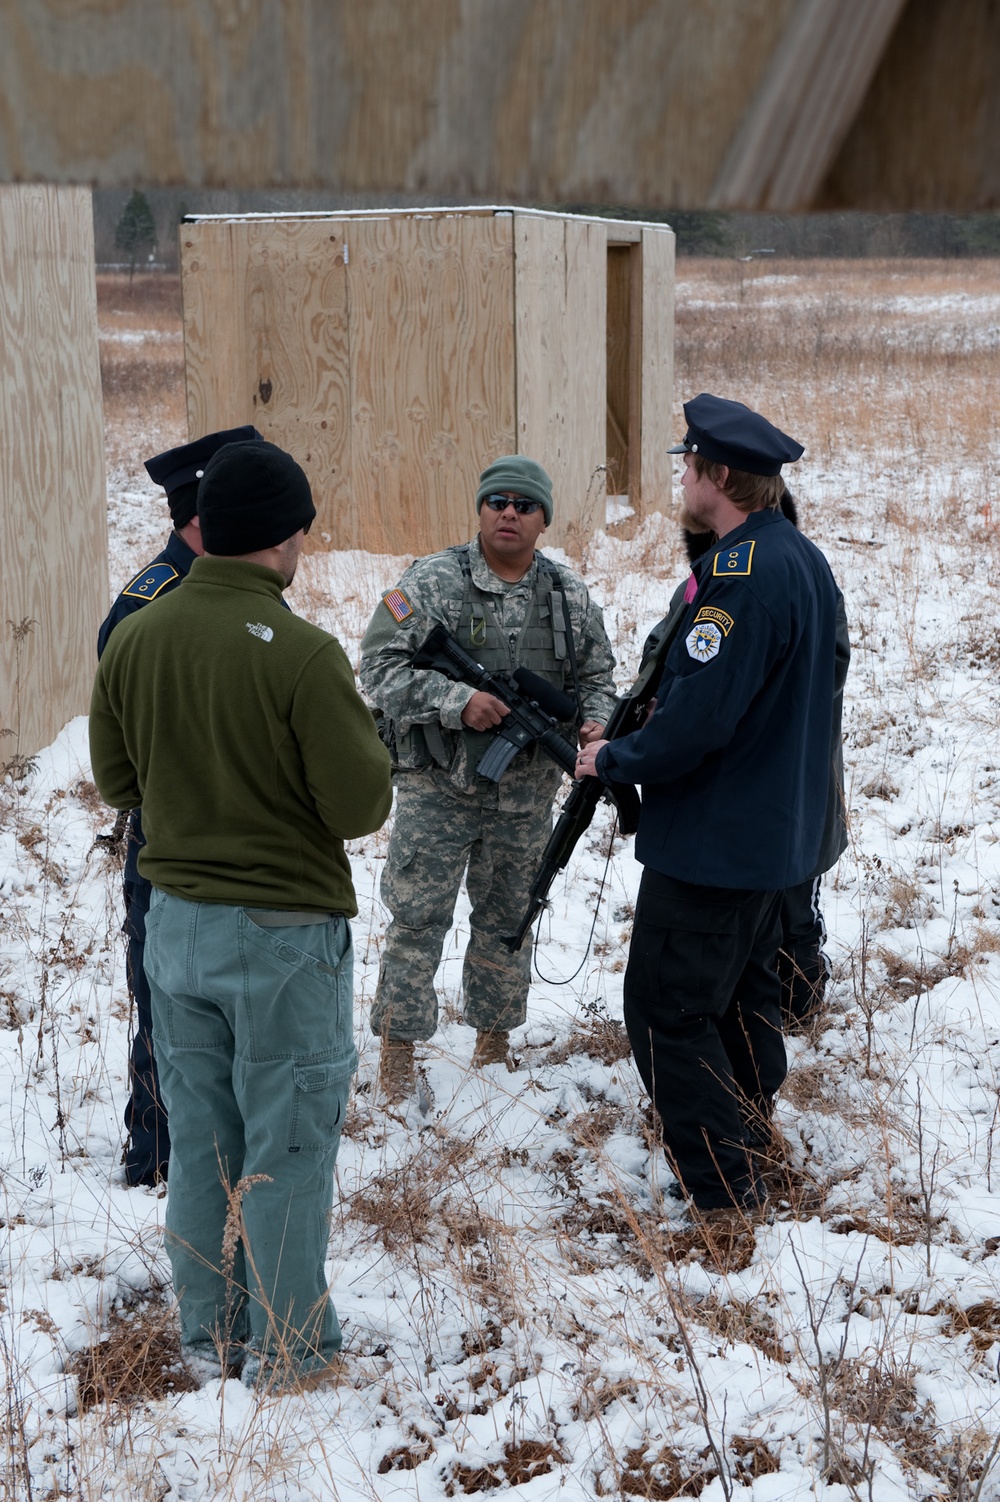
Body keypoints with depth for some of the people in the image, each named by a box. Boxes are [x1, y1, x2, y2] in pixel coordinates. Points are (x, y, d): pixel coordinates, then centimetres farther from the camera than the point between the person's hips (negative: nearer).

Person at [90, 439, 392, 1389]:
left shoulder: (132, 642, -3)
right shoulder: (301, 654, -21)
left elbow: (118, 783, 8)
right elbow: (362, 807, -17)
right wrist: (355, 732, 1)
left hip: (176, 920, 5)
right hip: (287, 928, -5)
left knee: (198, 1137, 17)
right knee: (287, 1143, 9)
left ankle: (208, 1330, 30)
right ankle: (286, 1347, 20)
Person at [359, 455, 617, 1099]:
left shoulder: (572, 595, 5)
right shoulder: (431, 582, -7)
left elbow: (597, 676, 13)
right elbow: (382, 668, -12)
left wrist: (594, 720, -9)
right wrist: (456, 700, -24)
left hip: (527, 792, 4)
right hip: (438, 786, -4)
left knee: (508, 919, 15)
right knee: (419, 919, 1)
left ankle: (494, 1042, 30)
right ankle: (398, 1051, 13)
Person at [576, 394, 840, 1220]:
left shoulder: (737, 574, -25)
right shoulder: (806, 560, 7)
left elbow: (697, 719, -28)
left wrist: (613, 761, -11)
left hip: (708, 836, -10)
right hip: (779, 830, 10)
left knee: (667, 1008, -3)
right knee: (743, 981, 25)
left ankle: (725, 1191, 0)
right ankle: (750, 1117, 42)